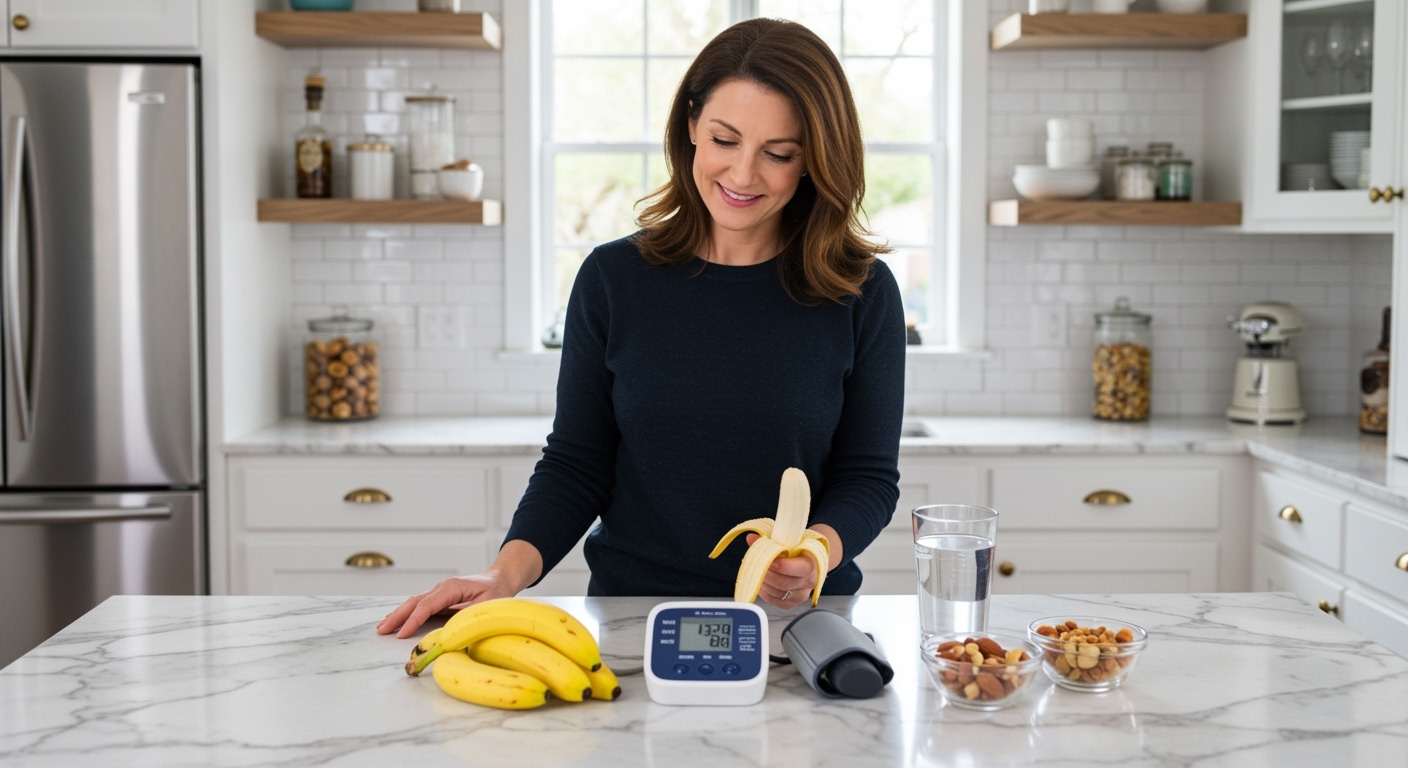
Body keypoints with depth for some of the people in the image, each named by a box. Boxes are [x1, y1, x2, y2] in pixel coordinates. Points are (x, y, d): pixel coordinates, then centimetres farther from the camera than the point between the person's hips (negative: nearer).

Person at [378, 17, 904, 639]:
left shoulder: (862, 292, 1)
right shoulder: (614, 279, 4)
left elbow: (868, 476, 5)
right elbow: (576, 464, 6)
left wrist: (817, 551, -17)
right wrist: (508, 571, -12)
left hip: (802, 618, 0)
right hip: (633, 609, 0)